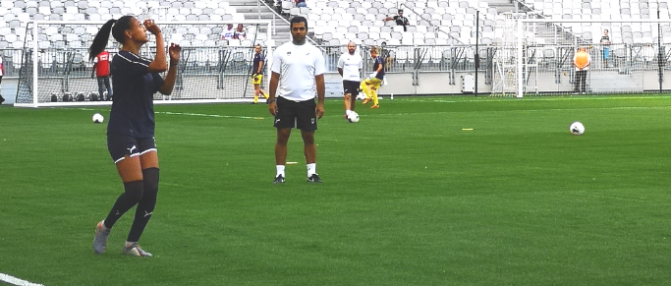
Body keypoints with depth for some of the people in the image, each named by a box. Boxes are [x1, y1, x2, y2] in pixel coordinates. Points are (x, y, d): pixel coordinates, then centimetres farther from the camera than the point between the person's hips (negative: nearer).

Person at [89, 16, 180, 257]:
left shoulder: (142, 63, 12)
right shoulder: (123, 59, -15)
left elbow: (165, 89, 17)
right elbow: (160, 66, -27)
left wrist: (174, 63, 4)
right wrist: (158, 35, -19)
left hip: (144, 135, 8)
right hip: (123, 135, -8)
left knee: (151, 190, -2)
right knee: (135, 191, -11)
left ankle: (132, 244, 10)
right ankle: (104, 227, 15)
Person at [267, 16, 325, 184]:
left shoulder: (315, 52, 3)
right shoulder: (281, 51, 1)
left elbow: (319, 79, 3)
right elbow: (275, 77, 2)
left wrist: (321, 103, -3)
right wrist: (271, 101, -4)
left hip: (307, 101, 0)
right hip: (285, 100, 0)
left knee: (309, 137, 5)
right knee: (282, 137, 0)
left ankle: (312, 173, 12)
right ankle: (280, 173, 5)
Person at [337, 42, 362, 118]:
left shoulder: (358, 57, 9)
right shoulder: (343, 57, -1)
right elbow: (339, 69, 9)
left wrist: (355, 75, 14)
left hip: (356, 79, 4)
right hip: (347, 80, -4)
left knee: (354, 97, 10)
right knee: (348, 96, -17)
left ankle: (352, 111, 23)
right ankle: (348, 113, -27)